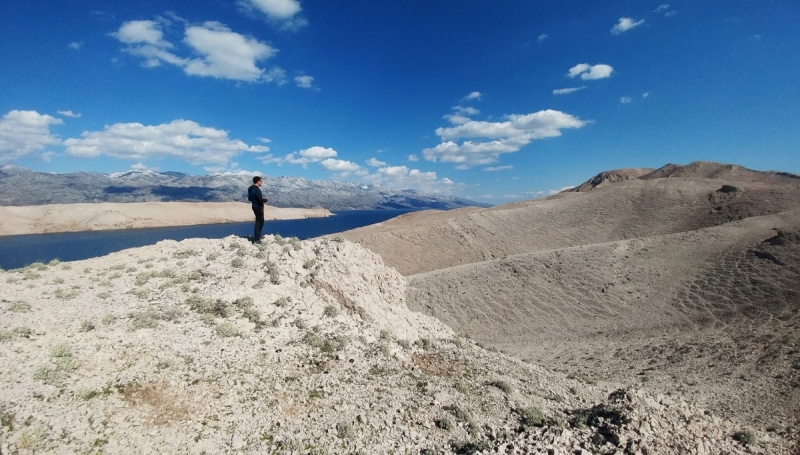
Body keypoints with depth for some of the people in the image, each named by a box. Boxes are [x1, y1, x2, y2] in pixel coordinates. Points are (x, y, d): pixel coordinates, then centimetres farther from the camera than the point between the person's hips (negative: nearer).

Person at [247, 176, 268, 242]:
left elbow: (249, 199, 17)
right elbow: (261, 200, -26)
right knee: (259, 222, -1)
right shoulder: (257, 189, -22)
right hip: (258, 207, -10)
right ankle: (256, 239, 4)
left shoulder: (251, 189, 8)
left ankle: (257, 236, 31)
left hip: (255, 206, 10)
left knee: (260, 221, 21)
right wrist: (265, 199, -3)